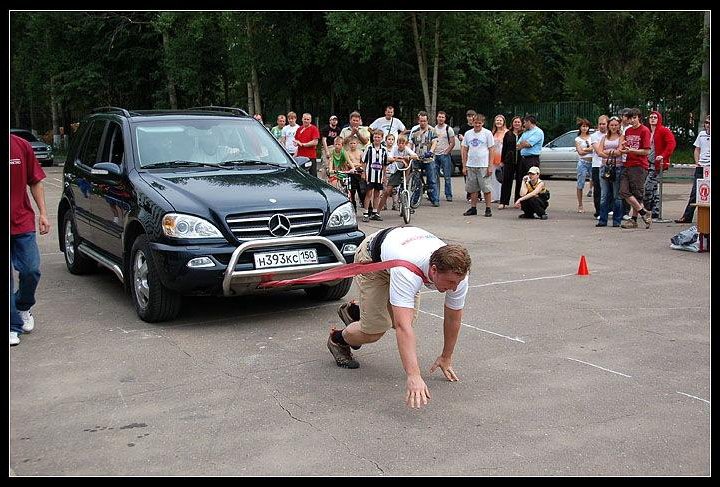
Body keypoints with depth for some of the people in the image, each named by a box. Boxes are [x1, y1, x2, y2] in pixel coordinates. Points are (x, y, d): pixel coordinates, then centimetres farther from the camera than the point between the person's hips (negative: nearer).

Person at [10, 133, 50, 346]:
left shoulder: (22, 146, 0)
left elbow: (35, 182, 6)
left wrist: (43, 213, 0)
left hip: (23, 223, 1)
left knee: (31, 271, 1)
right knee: (7, 278, 4)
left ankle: (23, 307, 31)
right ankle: (13, 327, 15)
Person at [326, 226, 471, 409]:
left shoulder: (457, 272, -30)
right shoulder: (407, 271, -48)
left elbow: (453, 318, -13)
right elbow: (402, 327, -52)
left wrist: (446, 358, -3)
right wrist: (414, 376, -57)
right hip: (373, 258, -6)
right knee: (375, 328, -11)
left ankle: (353, 313, 31)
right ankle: (338, 340, 21)